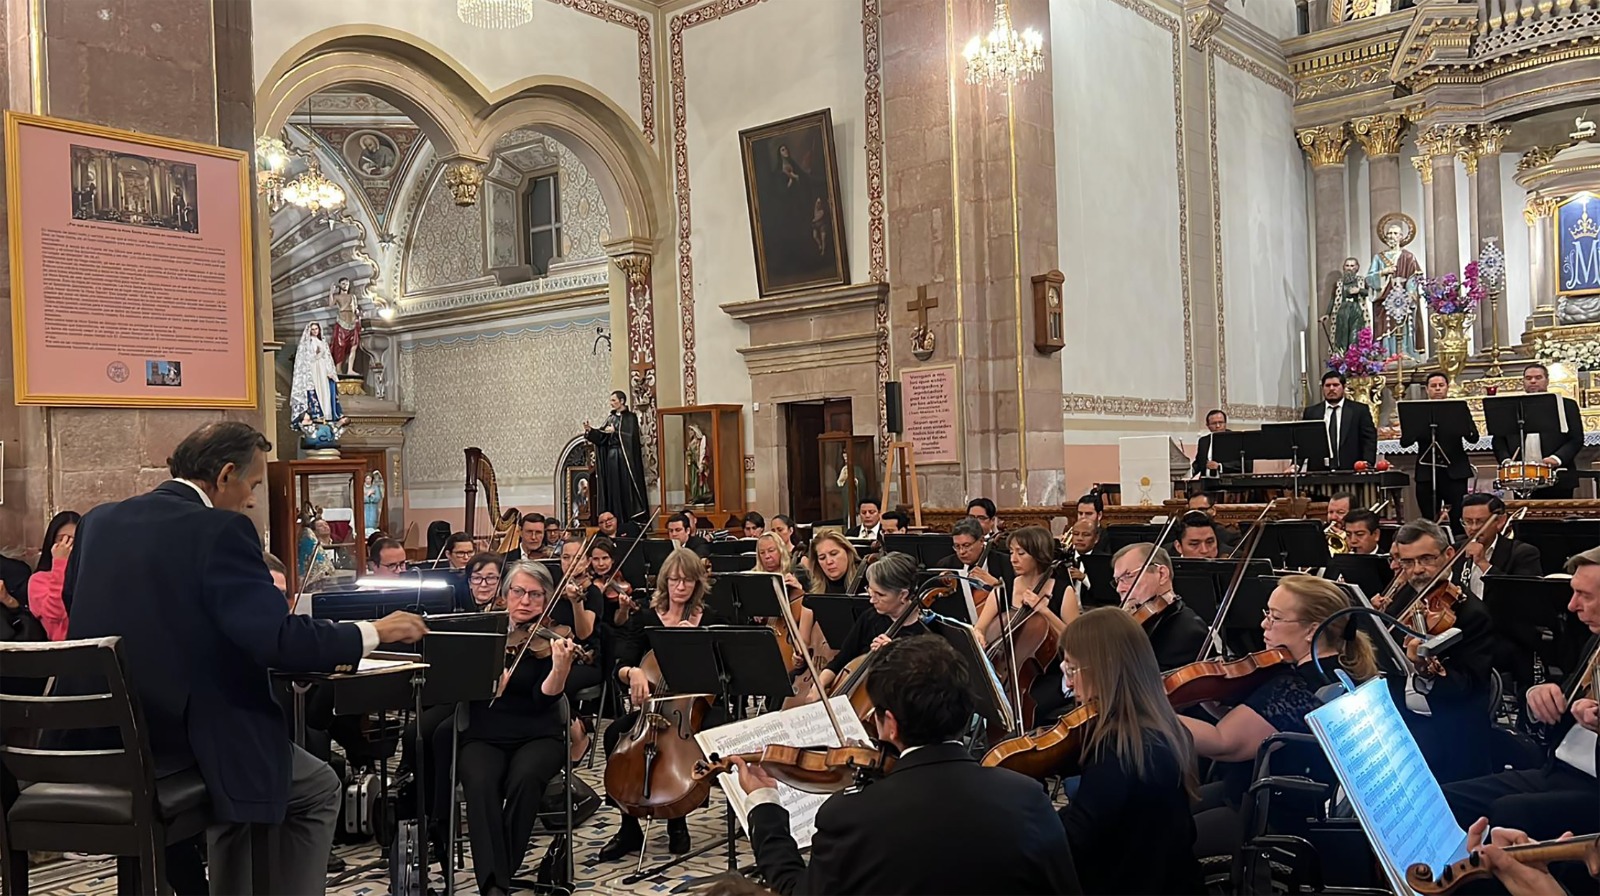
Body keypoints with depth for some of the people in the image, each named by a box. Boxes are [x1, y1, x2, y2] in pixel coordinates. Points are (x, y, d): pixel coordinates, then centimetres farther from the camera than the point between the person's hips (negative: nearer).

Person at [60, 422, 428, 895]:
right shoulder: (220, 531, -16)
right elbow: (280, 639, -23)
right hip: (178, 748, -8)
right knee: (319, 789, 16)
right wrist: (375, 633, -9)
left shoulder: (98, 521, 6)